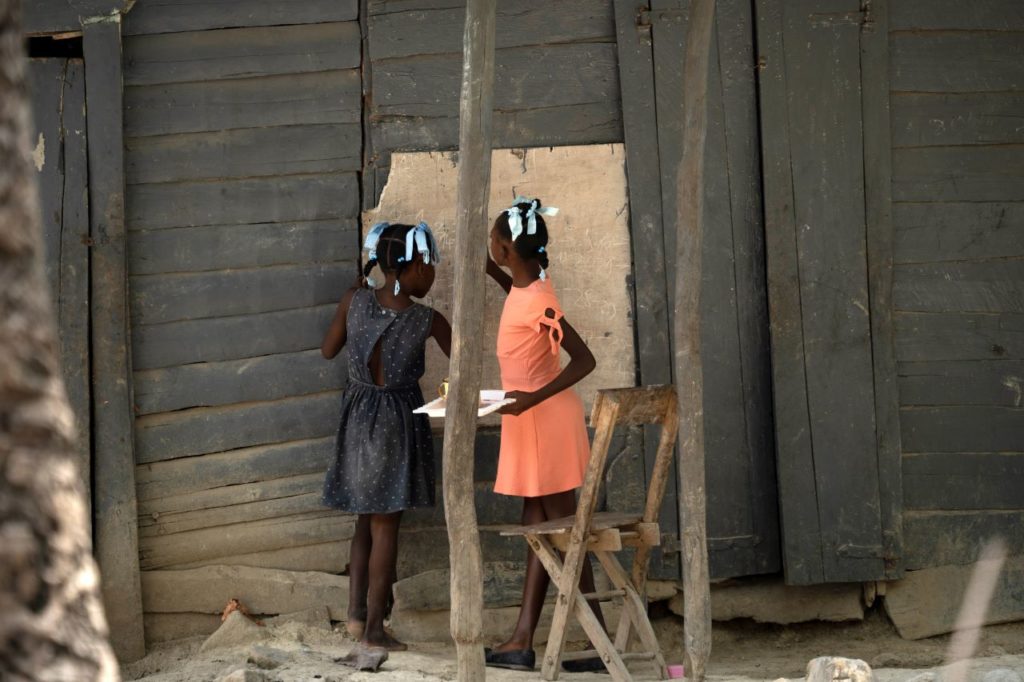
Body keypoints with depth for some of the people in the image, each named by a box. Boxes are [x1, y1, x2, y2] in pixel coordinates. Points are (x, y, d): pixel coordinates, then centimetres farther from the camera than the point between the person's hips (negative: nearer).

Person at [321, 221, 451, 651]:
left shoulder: (355, 301, -9)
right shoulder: (428, 321, -15)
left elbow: (328, 351, 5)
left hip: (358, 419, 4)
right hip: (397, 423, -4)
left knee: (367, 521, 18)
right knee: (385, 525, 3)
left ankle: (356, 614, 16)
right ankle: (374, 628, 5)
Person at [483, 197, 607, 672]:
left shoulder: (537, 301, -22)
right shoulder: (530, 284, 5)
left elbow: (584, 360, -25)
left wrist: (532, 399, -32)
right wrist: (495, 274, 21)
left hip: (546, 419, -9)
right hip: (532, 421, 9)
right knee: (537, 527, 9)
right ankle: (522, 642, 13)